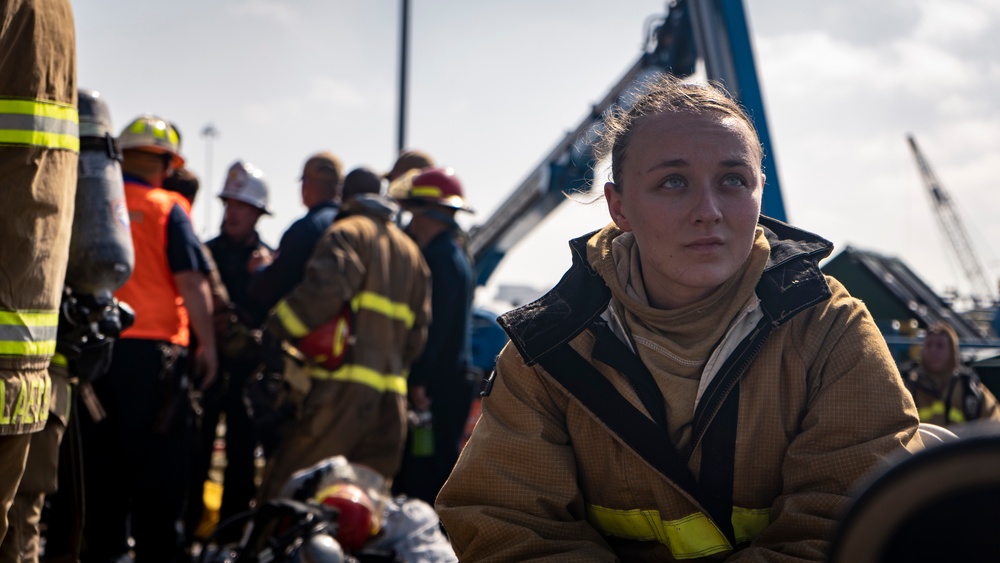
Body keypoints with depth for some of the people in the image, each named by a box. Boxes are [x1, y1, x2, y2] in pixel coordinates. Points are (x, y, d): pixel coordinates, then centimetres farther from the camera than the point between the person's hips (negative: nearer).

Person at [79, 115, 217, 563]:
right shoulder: (166, 209, -4)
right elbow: (191, 282, -8)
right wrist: (207, 343, 0)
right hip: (151, 348, -4)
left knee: (100, 460, 11)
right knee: (158, 463, 2)